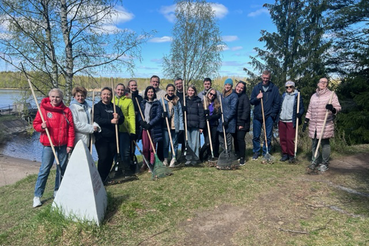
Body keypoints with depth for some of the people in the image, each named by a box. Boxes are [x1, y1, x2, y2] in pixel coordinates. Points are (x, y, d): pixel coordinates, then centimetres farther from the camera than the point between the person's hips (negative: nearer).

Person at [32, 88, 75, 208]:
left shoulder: (66, 110, 1)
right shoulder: (43, 108, -1)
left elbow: (71, 128, 1)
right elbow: (35, 124, 5)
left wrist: (70, 144, -3)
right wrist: (42, 126, -18)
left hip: (63, 145, 2)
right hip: (48, 144, -2)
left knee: (62, 168, 9)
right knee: (44, 169, -1)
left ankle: (57, 191, 26)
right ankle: (37, 196, 10)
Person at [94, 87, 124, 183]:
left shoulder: (115, 107, 13)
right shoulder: (97, 107, 2)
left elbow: (122, 120, 3)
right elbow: (97, 120, -15)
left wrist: (118, 117, -20)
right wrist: (110, 121, -25)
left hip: (113, 137, 4)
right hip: (101, 137, -4)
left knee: (110, 157, 9)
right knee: (103, 158, -8)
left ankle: (105, 176, 26)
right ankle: (100, 178, 7)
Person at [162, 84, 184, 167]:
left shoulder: (177, 101, 7)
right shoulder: (163, 100, 6)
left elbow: (180, 114, 6)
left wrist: (180, 126, -1)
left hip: (175, 126, 1)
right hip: (165, 125, 0)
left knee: (174, 143, 3)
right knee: (166, 143, 1)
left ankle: (173, 159, 11)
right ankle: (165, 159, 14)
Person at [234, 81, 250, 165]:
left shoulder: (245, 97, -3)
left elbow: (246, 110, -9)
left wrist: (242, 122, -14)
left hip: (241, 123, -5)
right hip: (233, 122, 5)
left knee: (240, 139, -9)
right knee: (235, 139, 8)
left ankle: (242, 158, 2)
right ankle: (237, 155, 21)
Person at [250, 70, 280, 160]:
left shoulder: (274, 88, 4)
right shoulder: (256, 87, 7)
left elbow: (277, 103, 5)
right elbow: (251, 101, 8)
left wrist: (273, 114, -4)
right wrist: (257, 98, -13)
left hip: (269, 116, -1)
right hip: (257, 116, 1)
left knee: (268, 137, 3)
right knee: (256, 136, 6)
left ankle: (266, 153, 17)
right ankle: (256, 152, 21)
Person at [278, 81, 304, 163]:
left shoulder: (297, 96, 1)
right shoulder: (283, 95, 14)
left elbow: (302, 108, 1)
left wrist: (299, 114, -19)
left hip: (291, 121, -4)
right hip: (282, 120, 4)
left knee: (290, 139, -6)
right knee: (282, 138, 7)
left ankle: (291, 156, 7)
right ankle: (285, 154, 19)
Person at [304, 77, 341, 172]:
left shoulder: (331, 94, 1)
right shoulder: (313, 96, 16)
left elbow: (338, 107, -5)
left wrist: (333, 109, -28)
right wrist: (306, 121, 16)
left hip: (325, 125, -4)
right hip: (313, 125, 5)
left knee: (325, 143, -1)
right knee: (314, 143, 9)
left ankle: (325, 163, 10)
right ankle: (314, 162, 21)